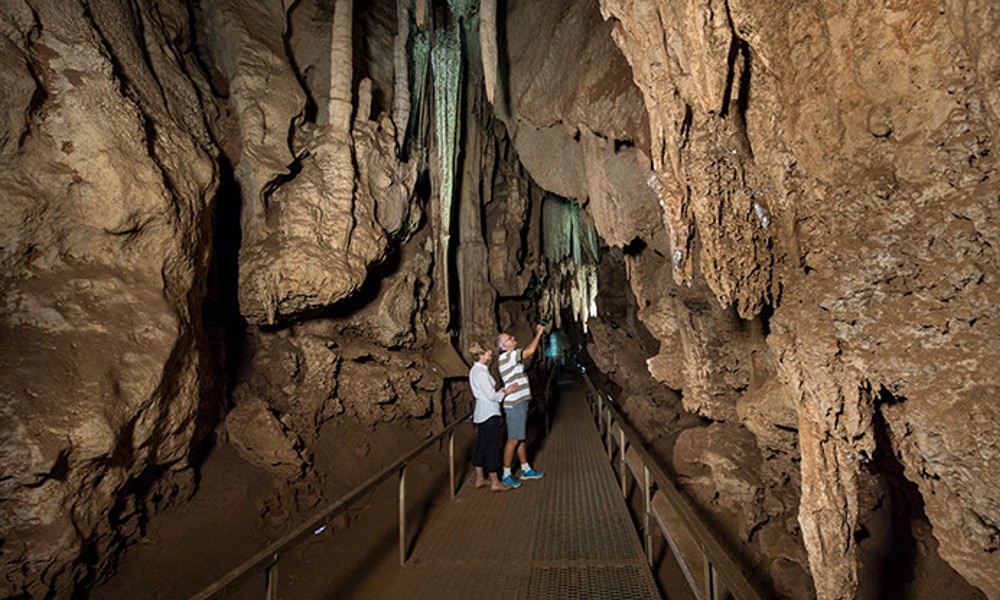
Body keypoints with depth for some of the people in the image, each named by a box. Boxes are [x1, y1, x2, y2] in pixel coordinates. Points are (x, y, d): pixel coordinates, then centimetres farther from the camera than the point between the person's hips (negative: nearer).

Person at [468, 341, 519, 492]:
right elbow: (492, 396, -19)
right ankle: (495, 482, 10)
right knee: (492, 447, 0)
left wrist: (500, 391, 9)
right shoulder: (481, 373, -21)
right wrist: (506, 391, -6)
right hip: (489, 414, -10)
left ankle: (479, 479, 24)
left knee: (481, 446, 15)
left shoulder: (474, 370, 9)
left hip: (480, 414, 10)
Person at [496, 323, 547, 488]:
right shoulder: (506, 356, -19)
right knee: (513, 440, -2)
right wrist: (539, 333, -15)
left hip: (519, 402, 10)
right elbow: (530, 351, -24)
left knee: (520, 438, 18)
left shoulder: (512, 356, 13)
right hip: (514, 405, -10)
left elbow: (528, 351, 22)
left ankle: (526, 470, 29)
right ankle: (506, 475, 9)